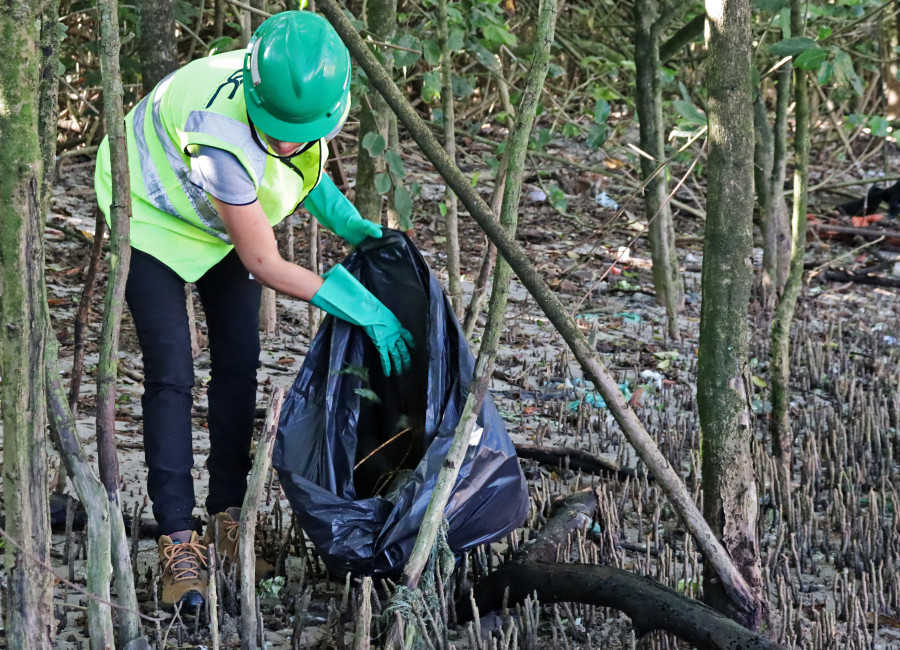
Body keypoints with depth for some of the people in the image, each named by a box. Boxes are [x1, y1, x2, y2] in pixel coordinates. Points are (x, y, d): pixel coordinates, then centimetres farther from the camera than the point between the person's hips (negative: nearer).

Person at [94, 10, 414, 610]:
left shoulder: (316, 94, -26)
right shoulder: (223, 135, -44)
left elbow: (302, 163, 1)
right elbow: (265, 266, -34)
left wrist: (354, 227, -12)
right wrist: (363, 308, -31)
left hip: (224, 215, 6)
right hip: (154, 215, -6)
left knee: (239, 361, 3)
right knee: (171, 373, -13)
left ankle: (229, 510, 14)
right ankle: (178, 538, -9)